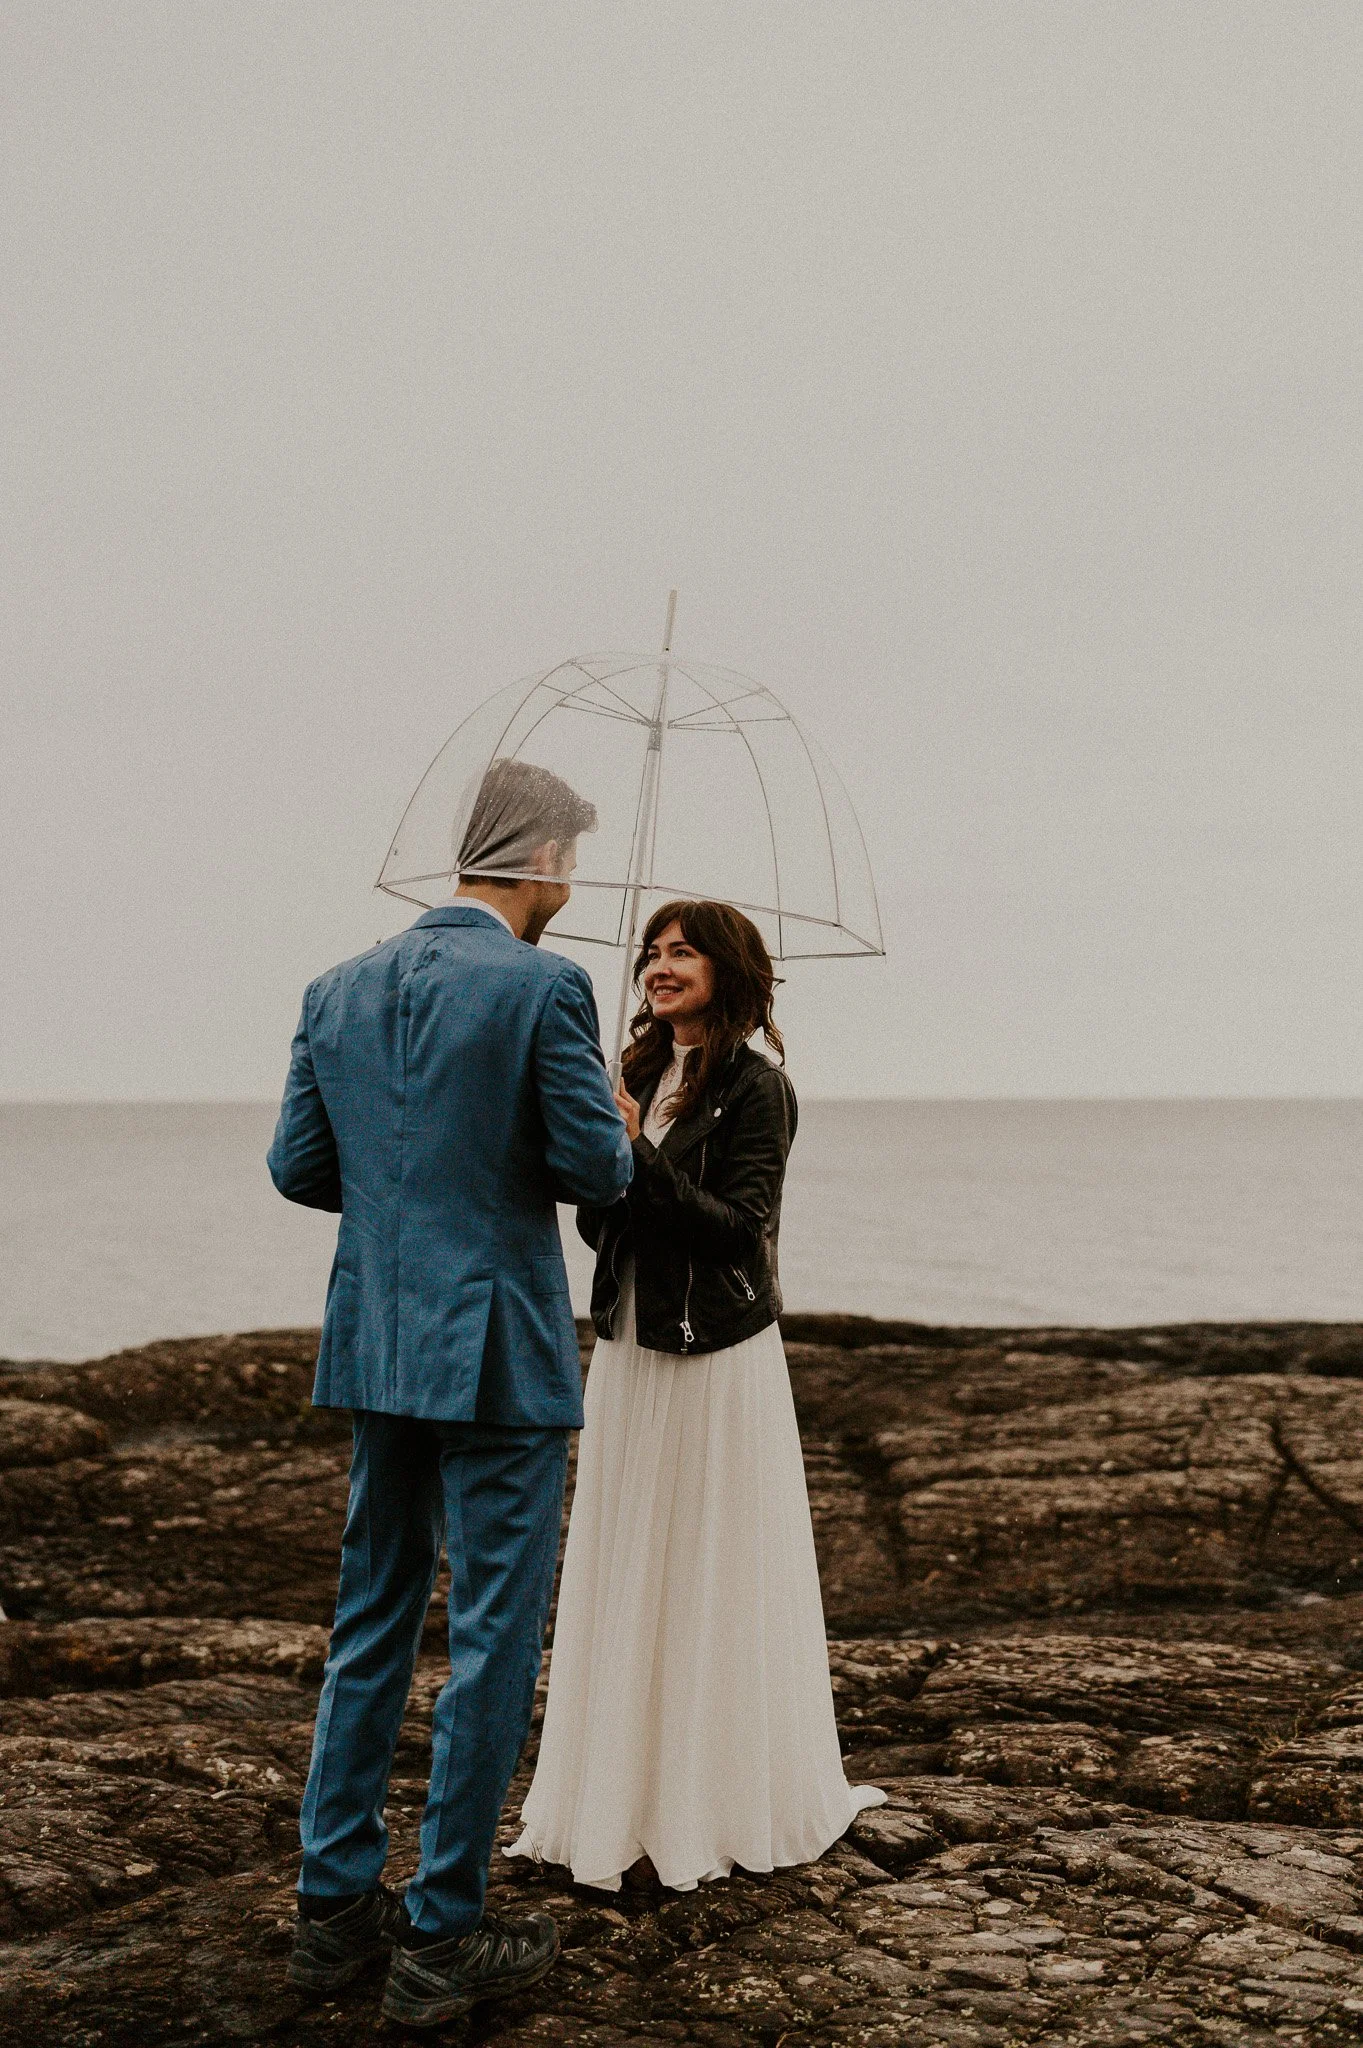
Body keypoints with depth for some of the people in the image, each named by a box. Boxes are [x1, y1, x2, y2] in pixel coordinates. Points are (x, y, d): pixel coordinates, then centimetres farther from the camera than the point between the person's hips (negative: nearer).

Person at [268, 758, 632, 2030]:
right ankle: (441, 1938, 10)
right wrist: (611, 1125, 8)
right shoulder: (542, 987, -13)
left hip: (376, 1348, 7)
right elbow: (598, 1172, -14)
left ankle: (335, 1906, 24)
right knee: (494, 1638, 3)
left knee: (370, 1625, 17)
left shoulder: (338, 992, 5)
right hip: (497, 1352, -6)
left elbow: (298, 1167, 7)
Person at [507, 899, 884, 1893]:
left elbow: (741, 1227, -16)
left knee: (714, 1581, 1)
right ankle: (632, 1800, 22)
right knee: (627, 1578, 11)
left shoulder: (756, 1086, -8)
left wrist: (638, 1155, -23)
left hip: (717, 1362, -7)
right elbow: (599, 1229, 12)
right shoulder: (638, 1076, 11)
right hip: (627, 1354, 7)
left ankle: (719, 1807, 14)